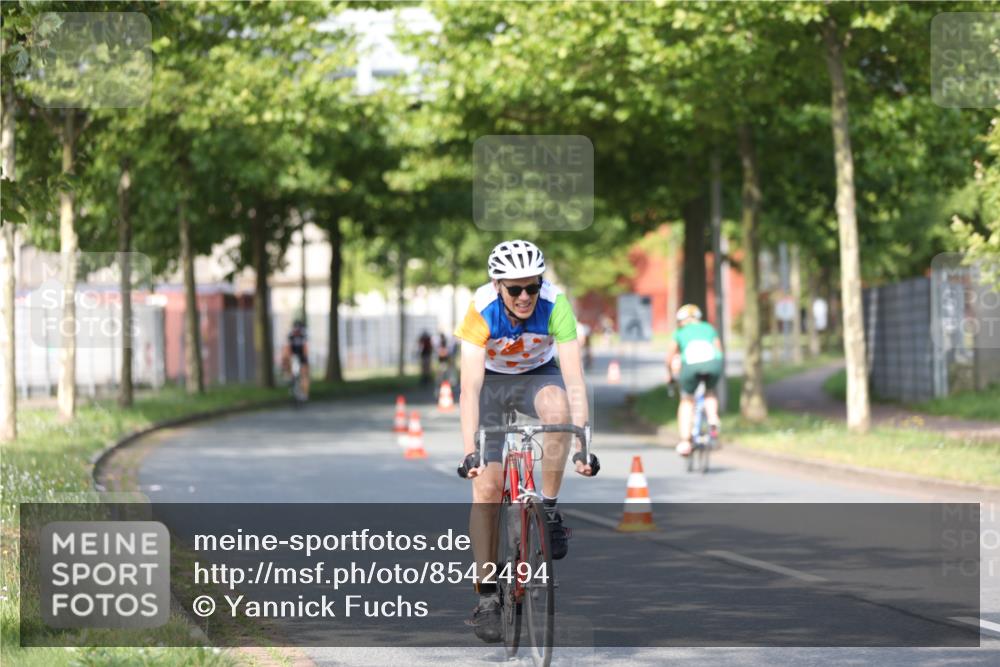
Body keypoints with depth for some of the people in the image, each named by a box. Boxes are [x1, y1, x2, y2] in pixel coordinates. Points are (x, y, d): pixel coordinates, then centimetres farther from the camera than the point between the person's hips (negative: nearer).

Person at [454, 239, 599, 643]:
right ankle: (487, 598, -2)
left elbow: (574, 380, -33)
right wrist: (469, 452, -44)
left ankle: (549, 508, -17)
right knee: (486, 486, -11)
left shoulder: (555, 306, -30)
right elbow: (470, 387, -35)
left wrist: (582, 446, -41)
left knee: (557, 406, -36)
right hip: (490, 379, 0)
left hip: (537, 375, 0)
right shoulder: (481, 311, -31)